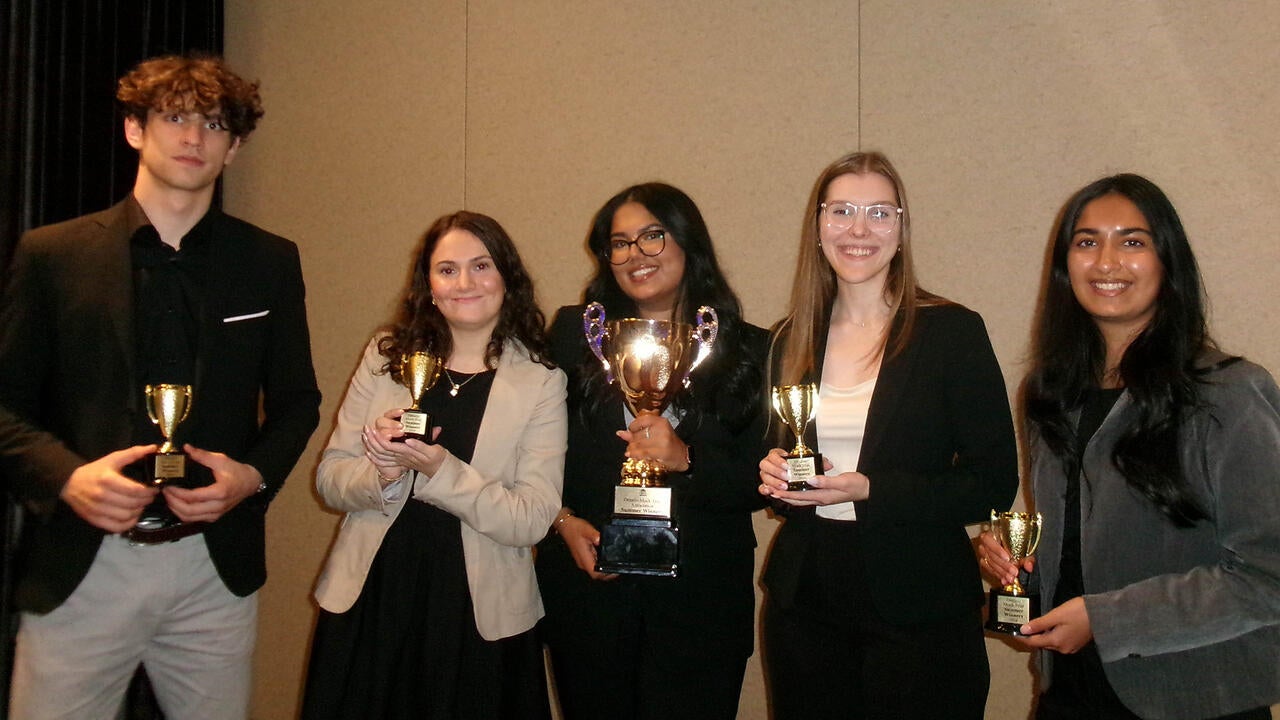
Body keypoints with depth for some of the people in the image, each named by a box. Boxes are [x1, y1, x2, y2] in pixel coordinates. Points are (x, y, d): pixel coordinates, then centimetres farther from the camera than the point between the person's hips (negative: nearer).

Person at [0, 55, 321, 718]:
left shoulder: (270, 262, 6)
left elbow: (296, 401, 10)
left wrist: (253, 476, -7)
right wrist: (66, 475, -15)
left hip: (217, 566, 1)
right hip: (77, 568, -1)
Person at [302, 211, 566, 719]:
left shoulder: (540, 381, -6)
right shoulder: (385, 357, 3)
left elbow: (532, 520, -12)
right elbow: (330, 478, 4)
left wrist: (438, 469, -24)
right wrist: (384, 473, -17)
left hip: (478, 616, -2)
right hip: (369, 601, 2)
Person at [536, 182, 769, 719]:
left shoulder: (748, 350, 0)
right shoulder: (575, 333, 4)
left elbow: (759, 485, -3)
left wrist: (686, 460, -19)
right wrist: (563, 521, -11)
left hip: (700, 600, -1)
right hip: (587, 588, 1)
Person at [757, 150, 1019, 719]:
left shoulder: (952, 331, -8)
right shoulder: (791, 340, 5)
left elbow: (995, 481, -10)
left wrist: (869, 491, -20)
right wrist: (776, 475, -7)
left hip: (919, 613, -3)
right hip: (803, 603, 4)